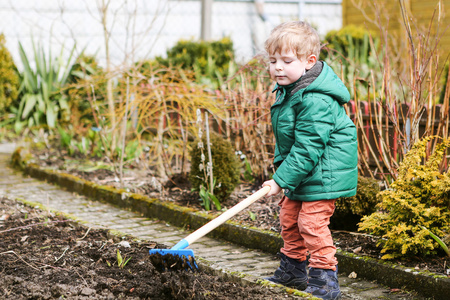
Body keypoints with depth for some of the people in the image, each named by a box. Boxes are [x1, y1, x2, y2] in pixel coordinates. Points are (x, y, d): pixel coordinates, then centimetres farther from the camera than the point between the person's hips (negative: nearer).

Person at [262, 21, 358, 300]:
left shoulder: (315, 101, -27)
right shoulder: (288, 89, 5)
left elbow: (307, 148, -28)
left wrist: (282, 180, -25)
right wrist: (281, 163, 15)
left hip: (323, 172, -10)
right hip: (302, 171, 10)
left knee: (312, 222, -11)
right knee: (289, 217, 17)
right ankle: (293, 270, 32)